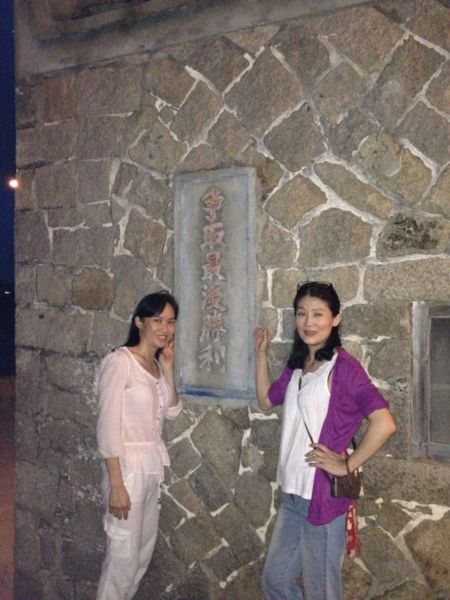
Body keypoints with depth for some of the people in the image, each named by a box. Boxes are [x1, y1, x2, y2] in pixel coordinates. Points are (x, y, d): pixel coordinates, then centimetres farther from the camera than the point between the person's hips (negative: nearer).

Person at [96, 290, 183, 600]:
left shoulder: (156, 364, 8)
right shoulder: (120, 361, -16)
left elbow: (172, 411, 7)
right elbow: (108, 426, -18)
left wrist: (168, 369, -3)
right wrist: (116, 484, -19)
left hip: (154, 468, 8)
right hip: (128, 468, -8)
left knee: (144, 553, 18)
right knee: (123, 556, 2)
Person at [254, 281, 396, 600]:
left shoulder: (343, 367, -16)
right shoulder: (297, 365, 8)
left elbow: (384, 423, -26)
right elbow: (266, 399, 23)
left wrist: (347, 466, -17)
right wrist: (261, 352, 15)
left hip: (325, 496, -8)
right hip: (293, 493, 8)